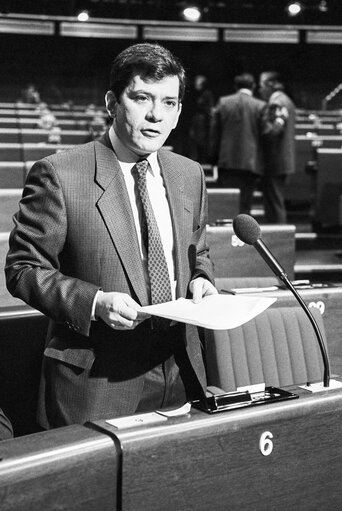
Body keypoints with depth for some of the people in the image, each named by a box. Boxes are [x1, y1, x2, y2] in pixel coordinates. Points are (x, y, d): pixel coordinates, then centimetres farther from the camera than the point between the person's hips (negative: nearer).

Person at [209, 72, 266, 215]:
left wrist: (215, 157, 13)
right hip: (250, 163, -1)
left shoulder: (222, 102, 3)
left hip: (227, 162, 2)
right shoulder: (260, 106, -3)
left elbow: (214, 133, 5)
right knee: (245, 204, 2)